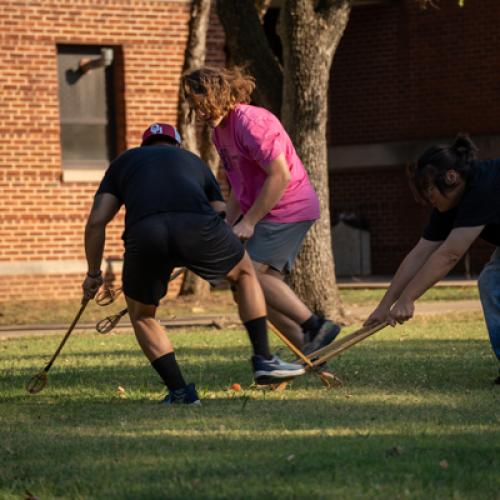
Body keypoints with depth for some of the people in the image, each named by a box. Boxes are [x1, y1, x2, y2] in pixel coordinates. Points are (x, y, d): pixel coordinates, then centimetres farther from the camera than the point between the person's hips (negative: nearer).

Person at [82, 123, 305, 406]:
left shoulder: (124, 162, 35)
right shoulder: (193, 161, 38)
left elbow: (96, 222, 24)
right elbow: (222, 214, 37)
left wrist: (94, 273, 34)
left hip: (143, 232, 0)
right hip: (197, 225, 1)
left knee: (141, 315, 26)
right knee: (246, 272, 30)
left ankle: (179, 391, 17)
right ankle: (264, 360, 25)